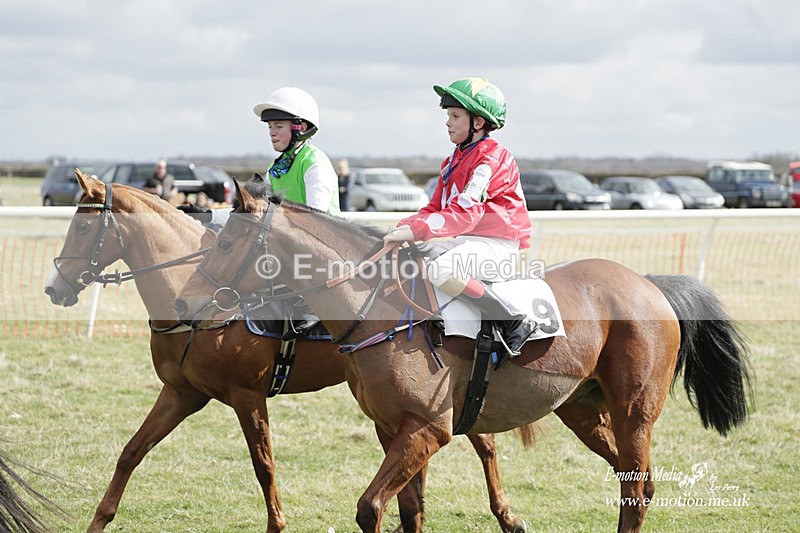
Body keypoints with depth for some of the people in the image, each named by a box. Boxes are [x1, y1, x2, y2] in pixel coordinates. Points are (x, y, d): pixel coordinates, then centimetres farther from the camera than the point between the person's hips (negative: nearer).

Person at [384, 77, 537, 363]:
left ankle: (515, 322, -26)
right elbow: (435, 208, 17)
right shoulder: (455, 161, 18)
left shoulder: (493, 158, -14)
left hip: (498, 243, -10)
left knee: (440, 271, -34)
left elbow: (465, 212, -25)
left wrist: (417, 230, -33)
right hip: (465, 238, 10)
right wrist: (406, 226, -4)